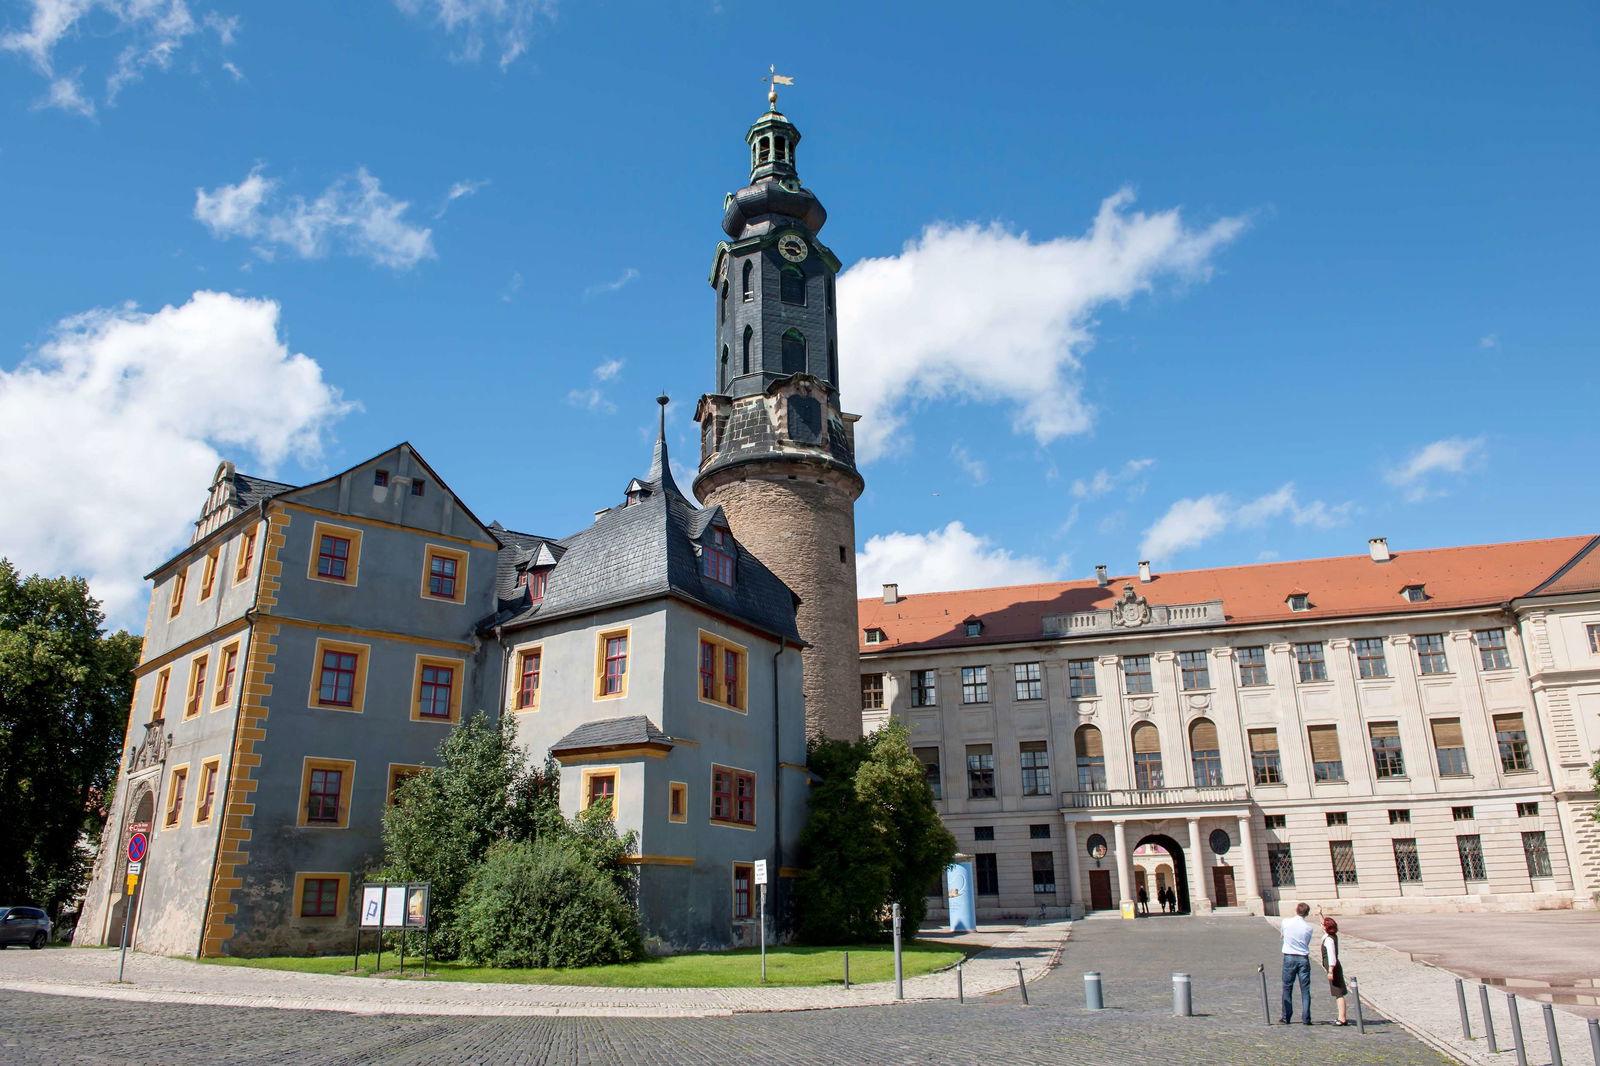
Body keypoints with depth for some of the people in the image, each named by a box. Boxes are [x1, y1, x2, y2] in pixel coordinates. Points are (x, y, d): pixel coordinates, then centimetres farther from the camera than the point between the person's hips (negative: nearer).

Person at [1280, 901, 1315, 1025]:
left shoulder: (1286, 922, -6)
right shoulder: (1309, 928, -6)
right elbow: (1307, 942, 5)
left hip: (1289, 958, 0)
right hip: (1303, 959, 0)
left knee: (1287, 988, 10)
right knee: (1305, 990, 5)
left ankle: (1286, 1017, 12)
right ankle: (1305, 1018, 3)